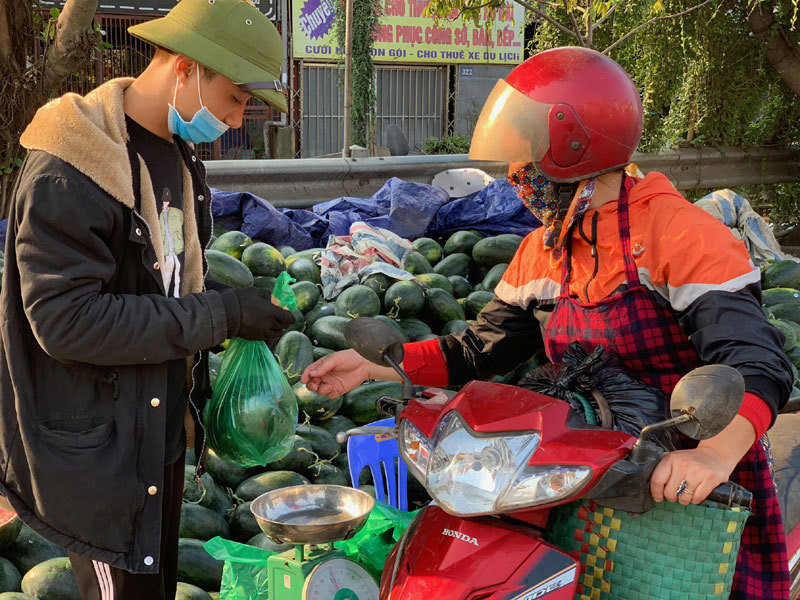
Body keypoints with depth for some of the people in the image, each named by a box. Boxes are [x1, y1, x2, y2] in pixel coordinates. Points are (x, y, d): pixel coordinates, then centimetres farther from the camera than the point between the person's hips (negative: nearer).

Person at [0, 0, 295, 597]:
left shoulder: (178, 155, 8)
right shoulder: (67, 172, -21)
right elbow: (65, 320, -27)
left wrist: (239, 300, -2)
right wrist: (221, 314, -24)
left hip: (163, 431, 9)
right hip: (99, 447, -9)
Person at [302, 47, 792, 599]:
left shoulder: (680, 233, -17)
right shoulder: (542, 252, 9)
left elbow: (758, 363, -27)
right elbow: (483, 349, 14)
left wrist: (717, 451, -45)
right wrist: (373, 364, 5)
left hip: (703, 491, -5)